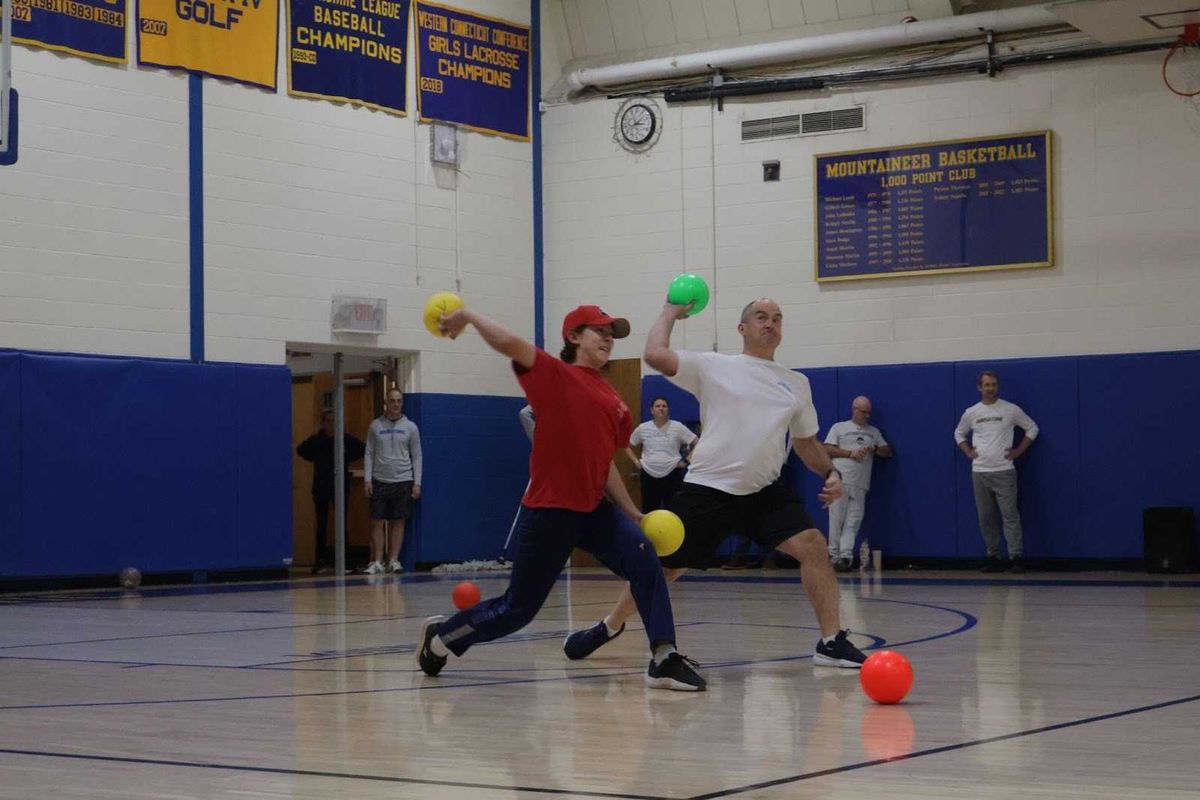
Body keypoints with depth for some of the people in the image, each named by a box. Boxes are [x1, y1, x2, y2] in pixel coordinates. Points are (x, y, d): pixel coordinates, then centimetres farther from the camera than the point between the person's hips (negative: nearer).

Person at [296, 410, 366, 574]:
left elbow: (363, 449, 7)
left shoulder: (346, 439, -3)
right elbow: (301, 450, 18)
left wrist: (348, 459, 0)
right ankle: (321, 560, 7)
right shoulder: (315, 440, 1)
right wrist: (316, 460, 7)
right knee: (321, 525, 2)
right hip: (321, 487, 1)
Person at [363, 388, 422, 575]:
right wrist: (367, 479, -2)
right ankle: (377, 562, 4)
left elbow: (417, 456, 5)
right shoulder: (376, 426, 5)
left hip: (403, 481, 0)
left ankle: (394, 560, 7)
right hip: (379, 481, 0)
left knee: (398, 522, 2)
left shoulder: (410, 427, 4)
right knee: (377, 522, -1)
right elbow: (369, 454, 6)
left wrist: (417, 483, -2)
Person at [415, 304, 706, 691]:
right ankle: (441, 635, 31)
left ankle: (664, 660, -23)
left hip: (594, 509, 6)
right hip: (550, 510, -6)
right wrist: (467, 316, -14)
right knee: (518, 608, 5)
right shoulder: (554, 375, -6)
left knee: (643, 556, -21)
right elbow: (509, 344, -24)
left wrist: (632, 512, 15)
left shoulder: (613, 401, 13)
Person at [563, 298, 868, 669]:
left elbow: (806, 441, 23)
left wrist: (831, 473, 6)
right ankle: (610, 626, 29)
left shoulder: (796, 383, 13)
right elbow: (655, 354, -11)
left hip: (766, 491, 3)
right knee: (662, 566, 4)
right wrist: (671, 311, 3)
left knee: (812, 545, -18)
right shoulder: (714, 367, 1)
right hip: (708, 488, -3)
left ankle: (832, 643, -10)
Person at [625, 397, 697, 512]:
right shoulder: (642, 428, 4)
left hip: (672, 474, -2)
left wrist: (686, 461, -4)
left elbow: (697, 444, 0)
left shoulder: (678, 427, -2)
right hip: (649, 475, 2)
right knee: (648, 511, 5)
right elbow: (628, 447, 19)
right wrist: (636, 462, 6)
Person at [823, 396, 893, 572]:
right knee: (836, 520, -7)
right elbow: (827, 449, 3)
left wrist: (874, 449, 0)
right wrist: (850, 453, -5)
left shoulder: (874, 432, 23)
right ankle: (834, 555, -3)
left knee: (853, 522, -8)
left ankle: (845, 556, -14)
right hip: (839, 481, -3)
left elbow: (888, 452, 20)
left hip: (860, 485, 3)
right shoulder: (839, 427, 14)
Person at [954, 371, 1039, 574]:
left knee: (1010, 515, -10)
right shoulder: (971, 413, 8)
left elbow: (1032, 428, 9)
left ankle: (1016, 557, -9)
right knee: (986, 518, 5)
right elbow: (959, 434, 24)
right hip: (979, 472, 3)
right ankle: (994, 558, 12)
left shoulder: (1011, 410, 0)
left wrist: (1019, 451, 1)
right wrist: (968, 452, 9)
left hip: (1004, 471, -3)